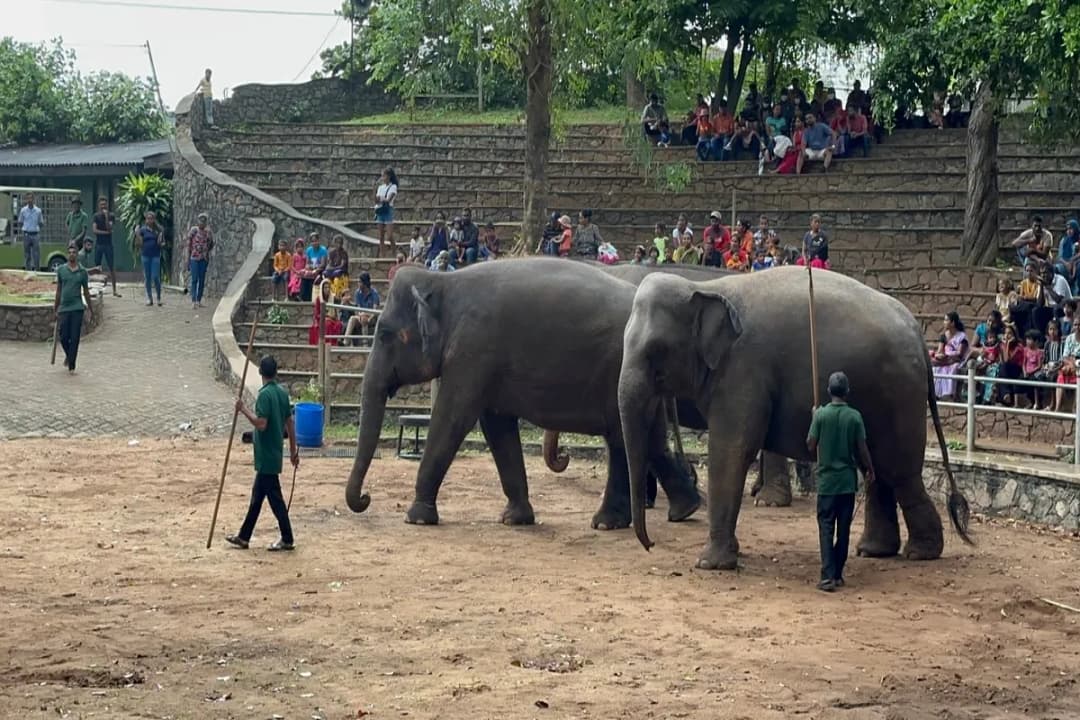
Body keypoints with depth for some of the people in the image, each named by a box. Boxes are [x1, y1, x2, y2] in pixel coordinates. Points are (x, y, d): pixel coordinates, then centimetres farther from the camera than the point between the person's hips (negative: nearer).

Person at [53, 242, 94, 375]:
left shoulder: (83, 272, 2)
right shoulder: (61, 270, 4)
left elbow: (86, 291, 12)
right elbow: (58, 289, 11)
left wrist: (90, 309, 16)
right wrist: (55, 308, 13)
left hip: (77, 308, -1)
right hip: (64, 308, 1)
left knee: (74, 339, -4)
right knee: (63, 337, 0)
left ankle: (71, 367, 0)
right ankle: (68, 355, 32)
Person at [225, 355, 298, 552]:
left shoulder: (265, 395, -17)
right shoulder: (282, 393, 7)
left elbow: (261, 423, -25)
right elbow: (289, 423, 12)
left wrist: (244, 410, -15)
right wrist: (293, 450, 18)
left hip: (266, 455, -9)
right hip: (273, 453, 9)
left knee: (274, 496, -1)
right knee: (257, 496, 14)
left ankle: (287, 539, 4)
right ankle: (244, 537, 21)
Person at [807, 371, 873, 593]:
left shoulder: (821, 414, -8)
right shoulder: (854, 416, -5)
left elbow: (811, 445, -2)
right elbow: (862, 449, -2)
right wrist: (869, 471, 14)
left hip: (826, 480, -1)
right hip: (848, 480, 1)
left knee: (826, 528, -1)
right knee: (843, 529, 11)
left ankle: (828, 576, -13)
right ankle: (837, 574, 16)